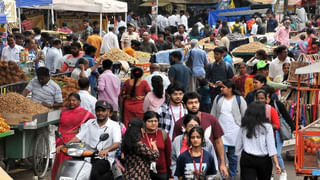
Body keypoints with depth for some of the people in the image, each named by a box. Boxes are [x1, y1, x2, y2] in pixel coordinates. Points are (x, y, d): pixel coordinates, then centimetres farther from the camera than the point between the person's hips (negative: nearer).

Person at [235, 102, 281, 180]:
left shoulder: (244, 128, 1)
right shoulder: (267, 127, -5)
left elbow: (238, 147, 4)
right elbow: (271, 146, -8)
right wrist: (276, 163, -6)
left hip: (247, 159, 1)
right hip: (264, 159, -1)